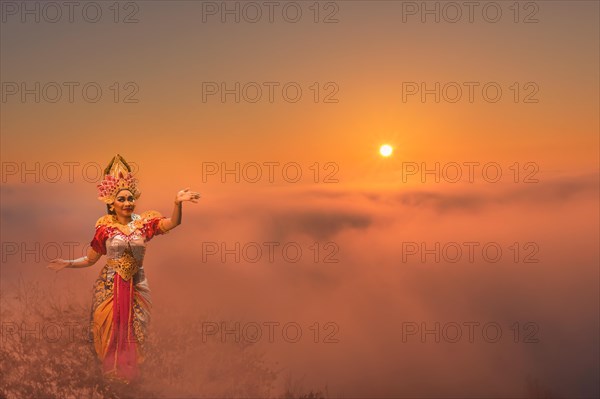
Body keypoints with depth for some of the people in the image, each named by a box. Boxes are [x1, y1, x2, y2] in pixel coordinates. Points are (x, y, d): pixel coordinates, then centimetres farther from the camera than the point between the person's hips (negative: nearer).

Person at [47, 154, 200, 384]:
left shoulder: (144, 222, -6)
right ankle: (109, 371, 36)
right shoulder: (105, 227, -7)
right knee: (108, 330, 11)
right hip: (109, 286, -1)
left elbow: (173, 223, -22)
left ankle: (130, 372, 35)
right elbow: (90, 259, 3)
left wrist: (177, 203, -40)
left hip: (136, 285, 1)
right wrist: (68, 264, -11)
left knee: (134, 331, 12)